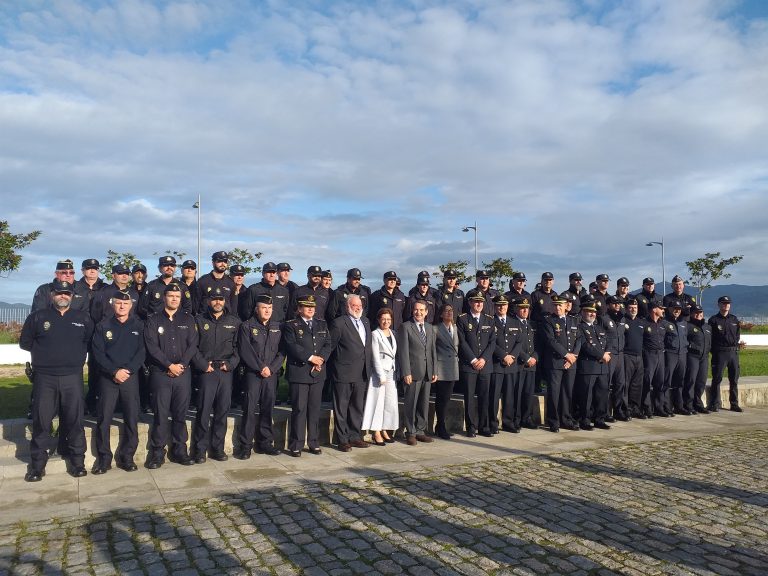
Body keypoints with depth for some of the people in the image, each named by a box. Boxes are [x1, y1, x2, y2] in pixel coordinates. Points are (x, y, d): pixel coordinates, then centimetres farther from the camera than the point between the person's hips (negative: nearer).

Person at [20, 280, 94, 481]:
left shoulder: (83, 318, 7)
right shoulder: (37, 317, 4)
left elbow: (90, 341, 18)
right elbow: (25, 342, 12)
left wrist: (78, 354, 8)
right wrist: (43, 352, 8)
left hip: (73, 377, 1)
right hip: (44, 377, 0)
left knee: (74, 421, 4)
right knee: (41, 421, 3)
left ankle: (77, 462, 13)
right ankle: (37, 464, 14)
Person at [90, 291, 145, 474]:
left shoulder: (138, 325, 7)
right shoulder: (103, 325, 5)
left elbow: (142, 352, 1)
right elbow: (98, 352, -2)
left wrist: (128, 371, -12)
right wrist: (115, 371, -13)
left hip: (131, 377, 1)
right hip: (107, 377, 0)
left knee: (132, 419, 1)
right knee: (104, 419, -1)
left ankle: (127, 457, 12)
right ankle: (103, 458, 10)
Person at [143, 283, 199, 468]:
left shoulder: (188, 319, 10)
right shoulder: (153, 320, 4)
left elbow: (193, 345, 3)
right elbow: (152, 347, -6)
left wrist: (181, 365, -10)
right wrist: (170, 366, -13)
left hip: (183, 373, 2)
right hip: (160, 373, -2)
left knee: (180, 413, 6)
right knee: (160, 413, -1)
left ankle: (179, 450, 14)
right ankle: (158, 452, 8)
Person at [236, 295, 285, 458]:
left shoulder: (277, 328, 12)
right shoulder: (247, 326, 2)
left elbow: (281, 352, 6)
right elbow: (245, 351, -7)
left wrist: (271, 368, -7)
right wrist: (261, 368, -11)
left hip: (272, 374, 4)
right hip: (253, 373, -3)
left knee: (268, 408, 7)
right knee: (250, 409, -5)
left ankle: (265, 442, 17)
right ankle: (246, 445, 2)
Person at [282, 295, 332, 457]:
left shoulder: (322, 324, 15)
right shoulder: (291, 325, 1)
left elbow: (328, 344, 7)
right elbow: (292, 346, -12)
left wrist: (320, 359, -10)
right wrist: (311, 357, -15)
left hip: (318, 373, 4)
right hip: (298, 373, -4)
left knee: (315, 409, 9)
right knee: (299, 409, -2)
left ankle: (314, 443, 17)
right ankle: (296, 445, 5)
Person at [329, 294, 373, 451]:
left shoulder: (365, 321, 13)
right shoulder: (339, 323, -9)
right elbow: (330, 345, -6)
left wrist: (369, 366, 12)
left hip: (363, 373, 7)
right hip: (344, 372, -7)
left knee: (358, 407, 14)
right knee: (341, 408, 3)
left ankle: (355, 436, 25)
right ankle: (342, 440, 12)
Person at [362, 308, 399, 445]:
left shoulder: (393, 333, 12)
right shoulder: (375, 334, -5)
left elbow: (395, 354, 14)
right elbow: (376, 356, -9)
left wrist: (396, 372, 6)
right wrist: (381, 376, -13)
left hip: (391, 371, 6)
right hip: (379, 371, -6)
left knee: (391, 402, 5)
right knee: (378, 401, -3)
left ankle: (385, 430, 14)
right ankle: (376, 433, 2)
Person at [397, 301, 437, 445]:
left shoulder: (430, 328, 14)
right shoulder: (405, 327, -4)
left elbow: (433, 350, 15)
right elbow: (403, 351, -9)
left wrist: (434, 371, 8)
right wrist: (406, 373, -15)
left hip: (427, 373, 6)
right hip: (413, 372, -5)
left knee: (424, 403, 11)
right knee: (411, 404, 2)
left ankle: (420, 431, 22)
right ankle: (411, 433, 13)